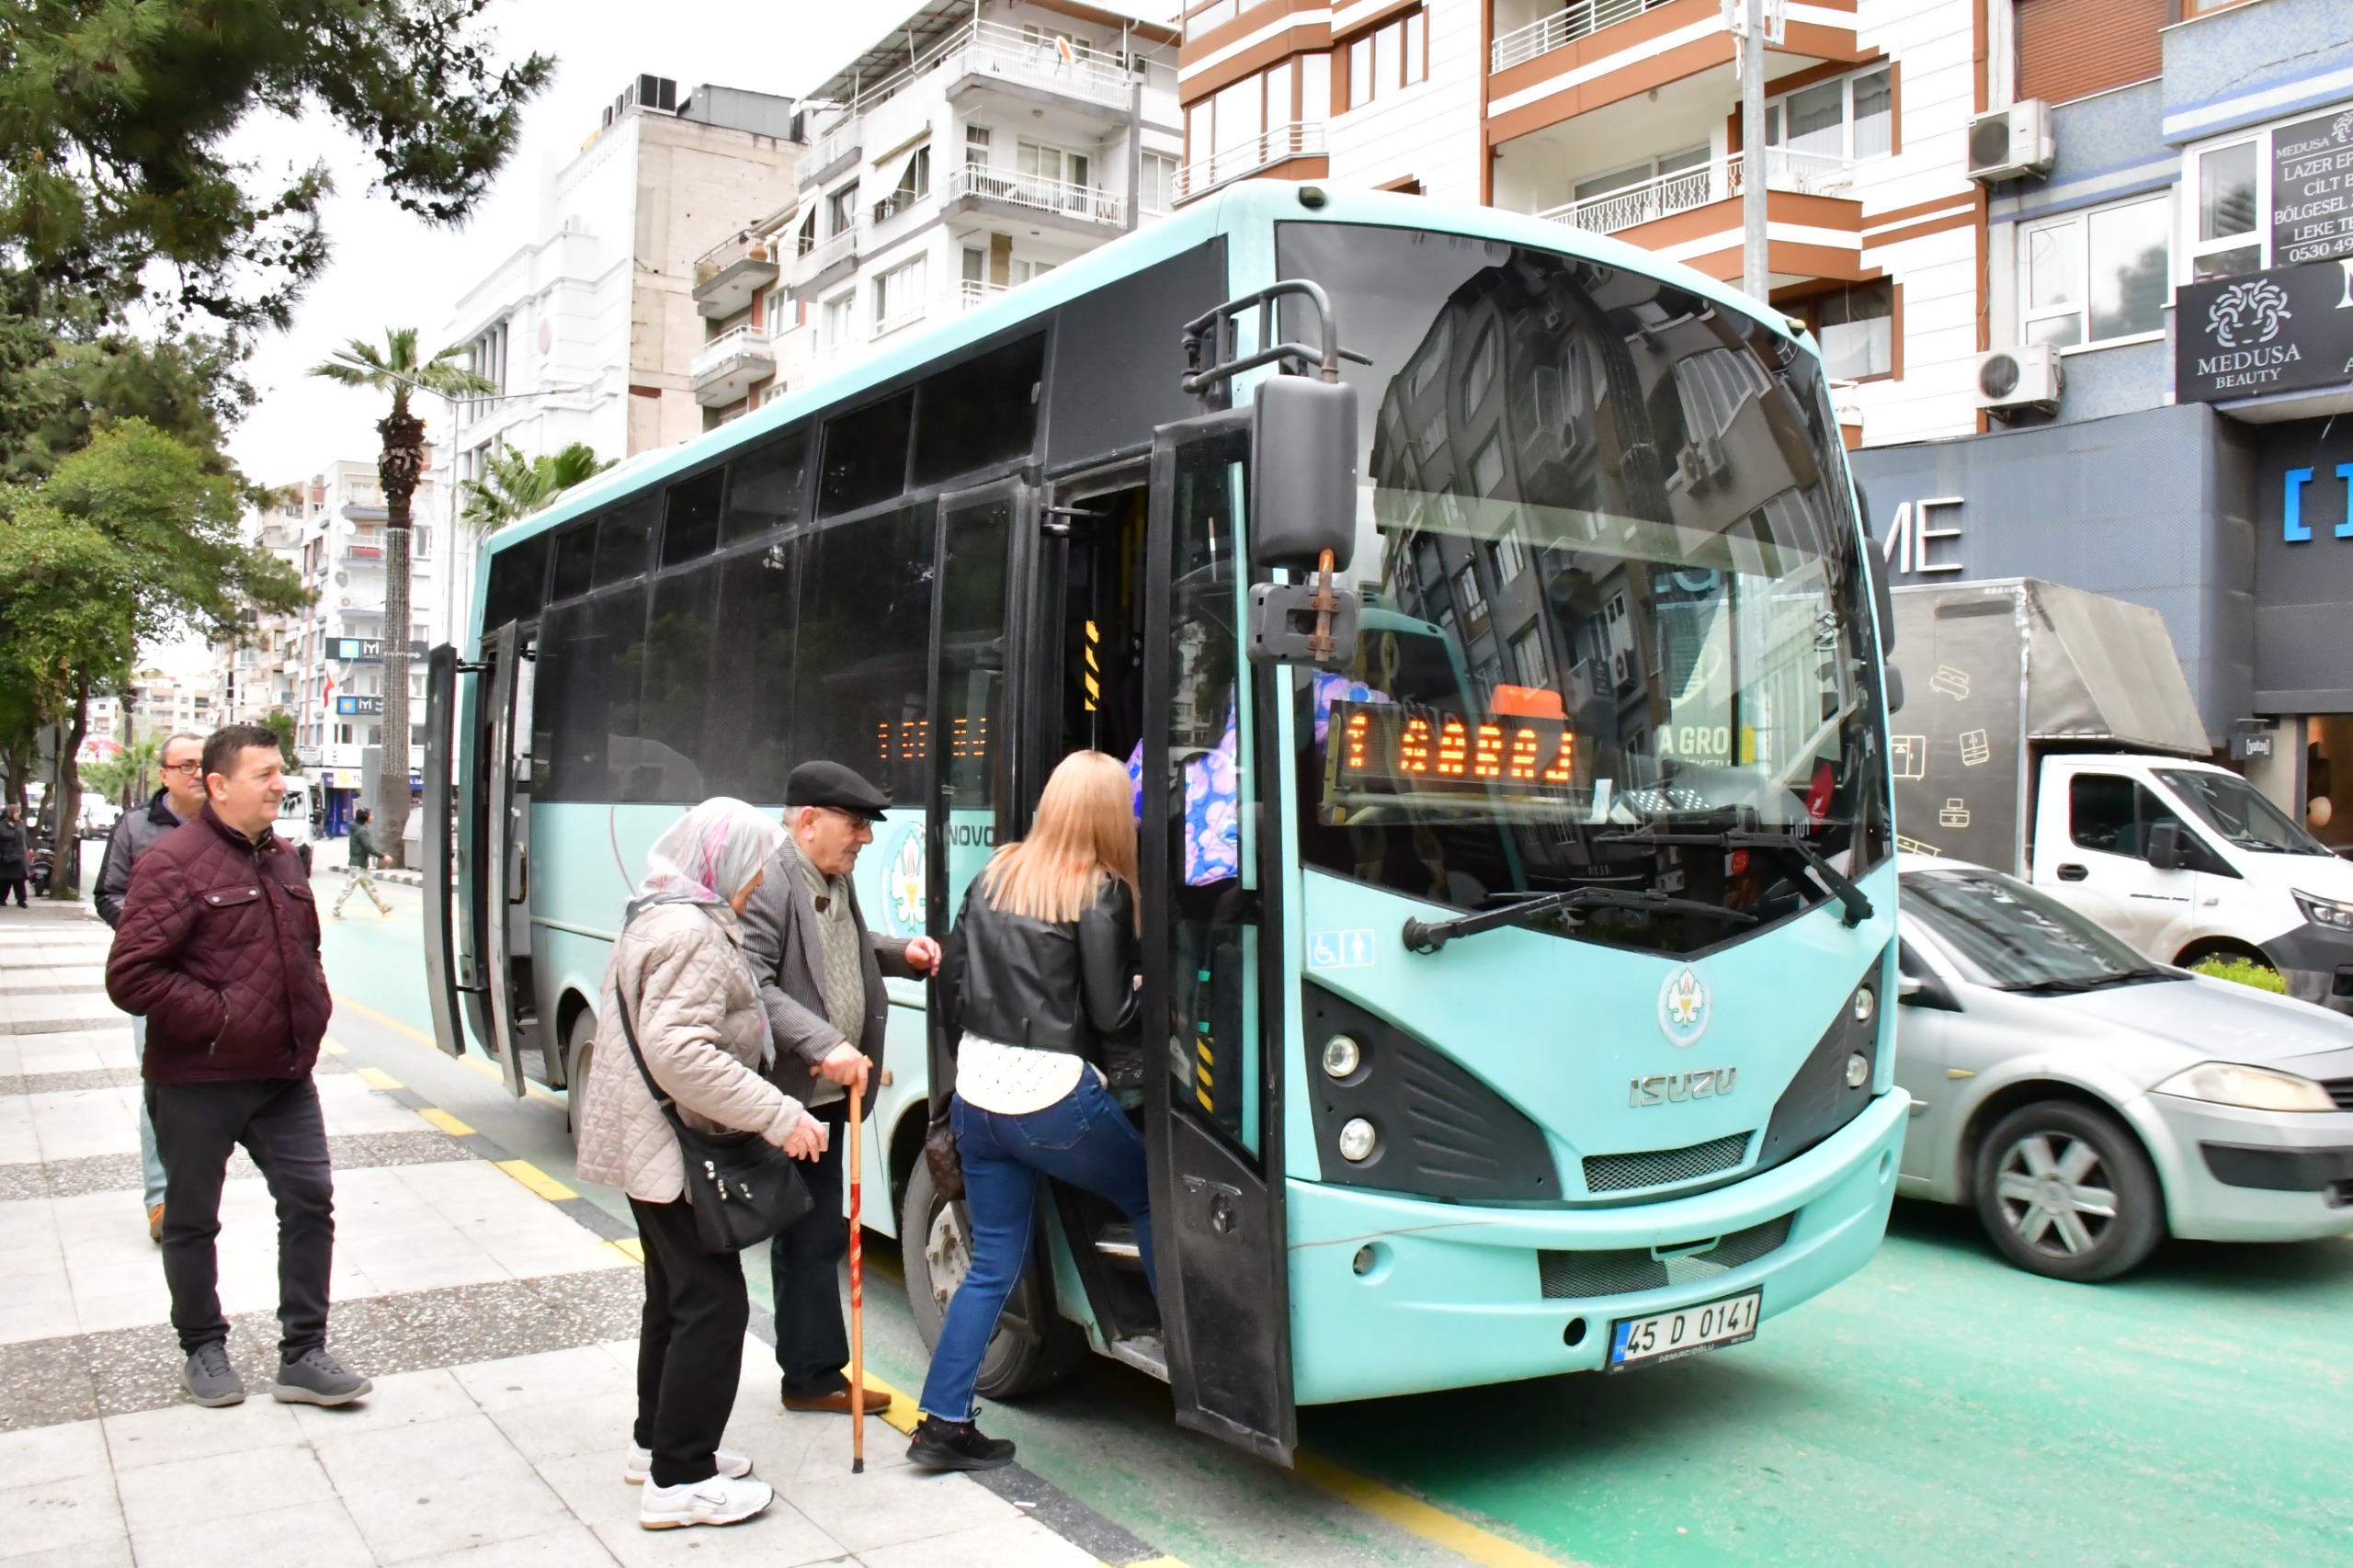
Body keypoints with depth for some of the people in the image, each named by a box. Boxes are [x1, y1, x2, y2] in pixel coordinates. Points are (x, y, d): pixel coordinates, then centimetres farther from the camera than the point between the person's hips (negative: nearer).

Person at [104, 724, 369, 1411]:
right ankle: (203, 1351, 28)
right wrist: (219, 1018, -19)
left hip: (284, 1074, 6)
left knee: (311, 1199, 3)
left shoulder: (281, 858, 10)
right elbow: (130, 976, -20)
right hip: (196, 1081, -6)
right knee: (193, 1219, 11)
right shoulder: (174, 863, -15)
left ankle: (302, 1355, 12)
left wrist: (313, 1012, 9)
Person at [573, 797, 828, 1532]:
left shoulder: (661, 917, 14)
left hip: (649, 1143, 11)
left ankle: (656, 1442, 33)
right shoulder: (692, 934, -21)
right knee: (712, 1304, -5)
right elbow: (679, 1052, -31)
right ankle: (679, 1481, 1)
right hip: (671, 1147, -11)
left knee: (675, 1293, 21)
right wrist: (778, 1115, -30)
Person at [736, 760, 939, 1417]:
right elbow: (754, 986, -25)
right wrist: (824, 1045, -31)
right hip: (789, 1095, -9)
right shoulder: (769, 882, -19)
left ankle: (812, 1373, 27)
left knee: (816, 1234, 16)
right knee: (809, 1237, 1)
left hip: (830, 1089, 9)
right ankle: (815, 1374, 14)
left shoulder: (835, 880, 11)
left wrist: (900, 953, 8)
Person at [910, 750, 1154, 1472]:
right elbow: (1113, 1017, -11)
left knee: (994, 1261, 16)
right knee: (1151, 1199, 18)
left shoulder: (995, 875, 8)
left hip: (976, 1090, 6)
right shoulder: (1101, 894, -11)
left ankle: (943, 1422, 15)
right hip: (1053, 1096, -6)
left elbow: (962, 985, 12)